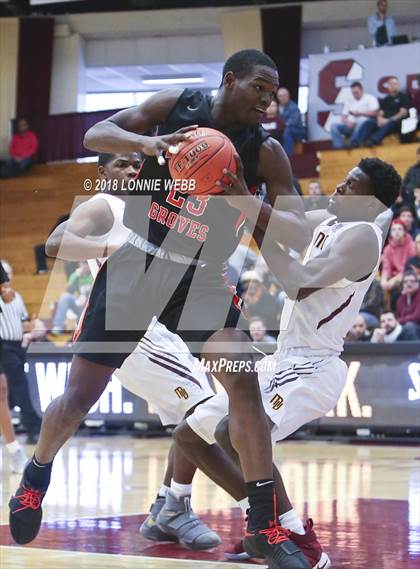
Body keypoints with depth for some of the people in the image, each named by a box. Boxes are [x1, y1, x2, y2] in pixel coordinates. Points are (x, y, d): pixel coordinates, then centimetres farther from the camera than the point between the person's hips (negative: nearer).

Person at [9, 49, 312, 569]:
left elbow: (301, 236, -13)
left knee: (244, 383, -16)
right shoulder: (177, 105, -6)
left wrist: (246, 202, -30)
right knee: (80, 394, 2)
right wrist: (148, 142, -31)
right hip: (135, 261, -1)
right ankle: (36, 476, 31)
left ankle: (265, 525, -10)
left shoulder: (265, 153, -7)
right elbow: (95, 136, -10)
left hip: (201, 277, 1)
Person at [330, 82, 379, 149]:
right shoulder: (349, 102, 23)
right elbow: (343, 118, 16)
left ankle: (352, 144, -41)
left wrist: (360, 113, -11)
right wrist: (347, 122, -7)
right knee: (334, 125, -21)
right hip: (350, 125, 5)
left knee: (361, 121, -41)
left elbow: (374, 112, -6)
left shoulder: (370, 98, 9)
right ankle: (339, 147, -35)